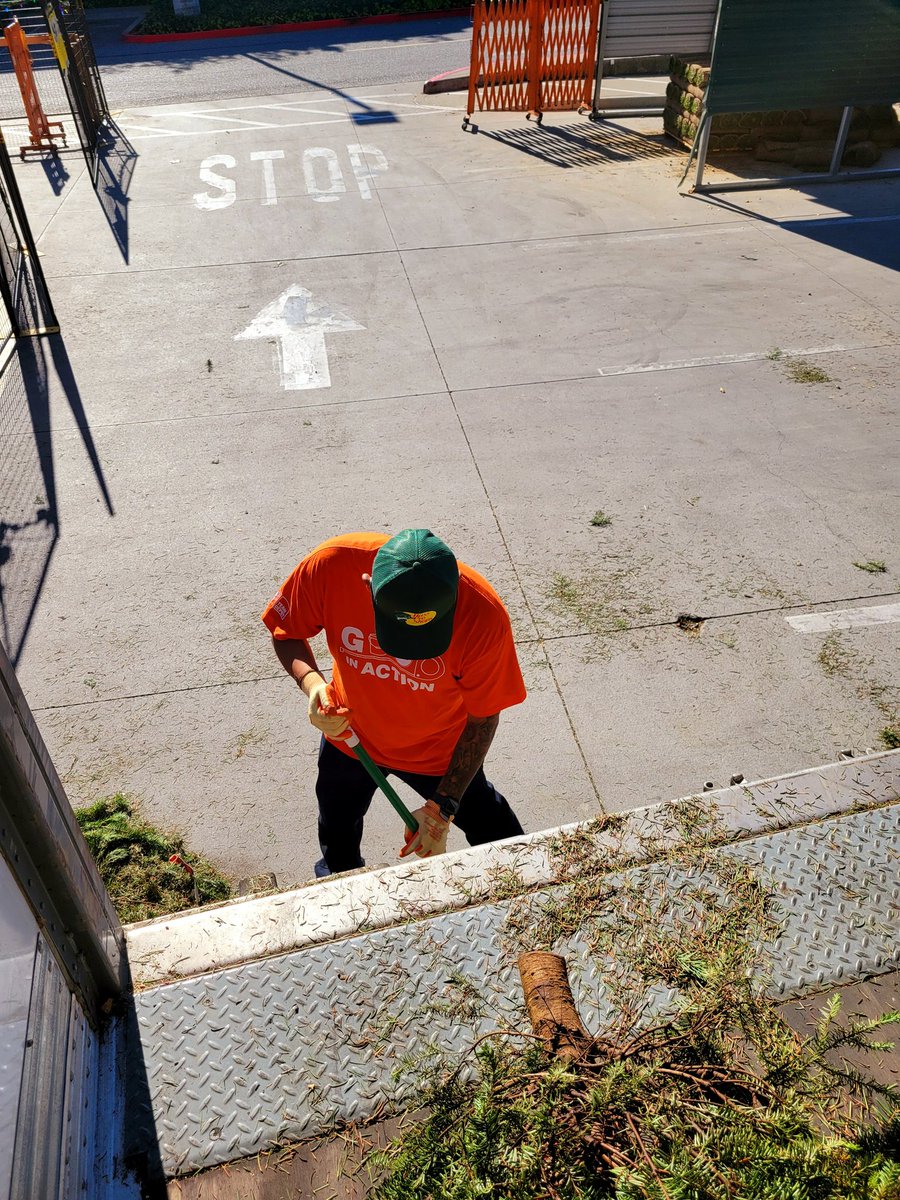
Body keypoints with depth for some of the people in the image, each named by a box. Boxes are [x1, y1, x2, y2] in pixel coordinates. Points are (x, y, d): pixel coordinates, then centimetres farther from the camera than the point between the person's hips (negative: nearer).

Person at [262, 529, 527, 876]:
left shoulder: (485, 616, -37)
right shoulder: (330, 565, -35)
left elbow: (482, 718, -21)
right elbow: (286, 632, -14)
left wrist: (442, 807, -19)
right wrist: (311, 682, -35)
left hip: (439, 749, -1)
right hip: (349, 734, 2)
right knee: (337, 835, 29)